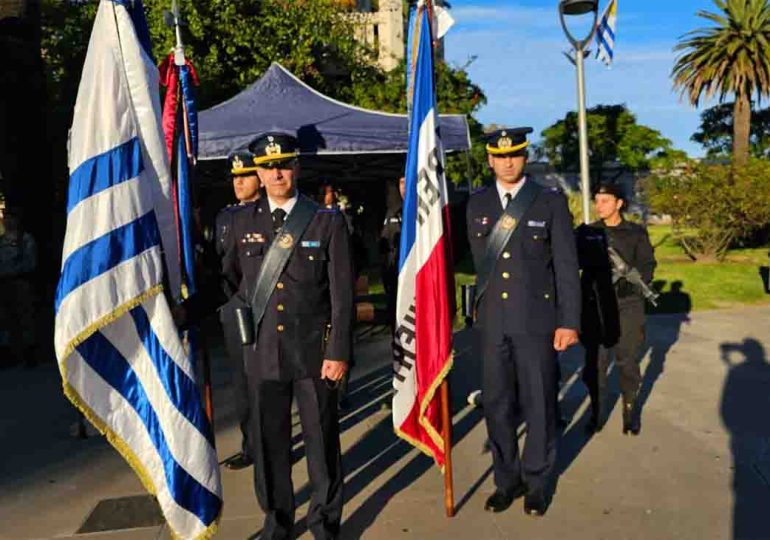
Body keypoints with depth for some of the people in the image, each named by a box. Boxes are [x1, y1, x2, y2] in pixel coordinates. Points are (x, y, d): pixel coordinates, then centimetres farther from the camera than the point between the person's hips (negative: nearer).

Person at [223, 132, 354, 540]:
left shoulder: (327, 221, -3)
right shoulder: (242, 221, 5)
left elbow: (342, 293, -5)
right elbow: (228, 278, 15)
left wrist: (338, 351, -9)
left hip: (313, 350, -2)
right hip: (262, 350, 2)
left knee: (321, 437, 9)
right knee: (267, 439, 12)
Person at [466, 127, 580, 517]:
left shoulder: (551, 202, -1)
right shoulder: (476, 205, 8)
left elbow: (566, 265, -3)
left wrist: (569, 321, -7)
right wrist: (481, 306, 13)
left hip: (536, 319, -2)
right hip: (492, 321, 3)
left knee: (539, 404, 7)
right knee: (496, 404, 9)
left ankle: (536, 482, 25)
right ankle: (506, 480, 26)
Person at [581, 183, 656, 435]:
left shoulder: (636, 232, 4)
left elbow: (647, 265, 1)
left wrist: (629, 283, -16)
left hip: (627, 305, -1)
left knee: (627, 361, 4)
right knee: (595, 362, 3)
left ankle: (630, 411, 19)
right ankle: (596, 412, 15)